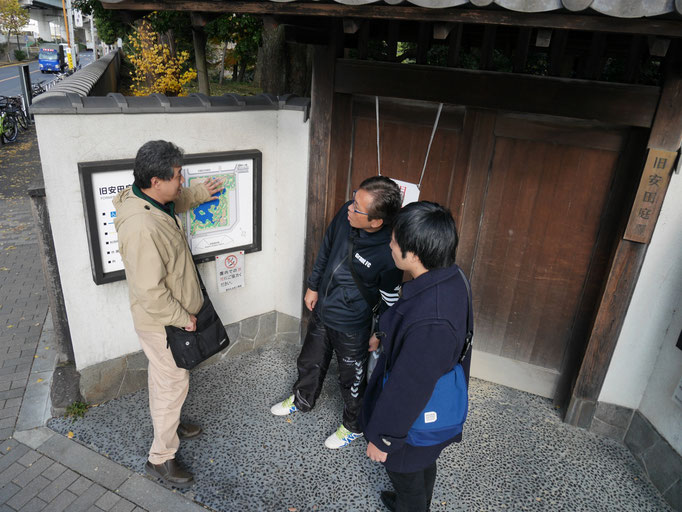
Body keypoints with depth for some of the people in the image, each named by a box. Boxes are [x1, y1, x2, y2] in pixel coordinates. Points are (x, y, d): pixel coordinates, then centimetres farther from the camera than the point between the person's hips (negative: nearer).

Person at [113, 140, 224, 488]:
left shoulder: (152, 202, -4)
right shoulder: (141, 228, -36)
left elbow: (174, 202, 25)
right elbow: (151, 293, -32)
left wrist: (199, 193, 24)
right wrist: (183, 318, -20)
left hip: (171, 315, 10)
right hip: (162, 322, -9)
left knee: (164, 378, 27)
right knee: (174, 383, 6)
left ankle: (168, 423, 50)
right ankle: (161, 458, 25)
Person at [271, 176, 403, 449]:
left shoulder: (388, 253, -34)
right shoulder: (346, 212, -19)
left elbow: (390, 301, -17)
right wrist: (313, 286, 8)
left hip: (352, 327, -6)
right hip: (321, 311, 6)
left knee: (352, 380, 19)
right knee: (310, 362, 29)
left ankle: (354, 426, 49)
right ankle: (301, 400, 60)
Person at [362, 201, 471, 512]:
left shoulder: (430, 322, -42)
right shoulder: (449, 278, -13)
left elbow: (408, 389, -31)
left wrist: (383, 438, -15)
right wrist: (385, 335, 23)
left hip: (415, 418, -8)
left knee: (405, 473, 23)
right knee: (423, 466, 34)